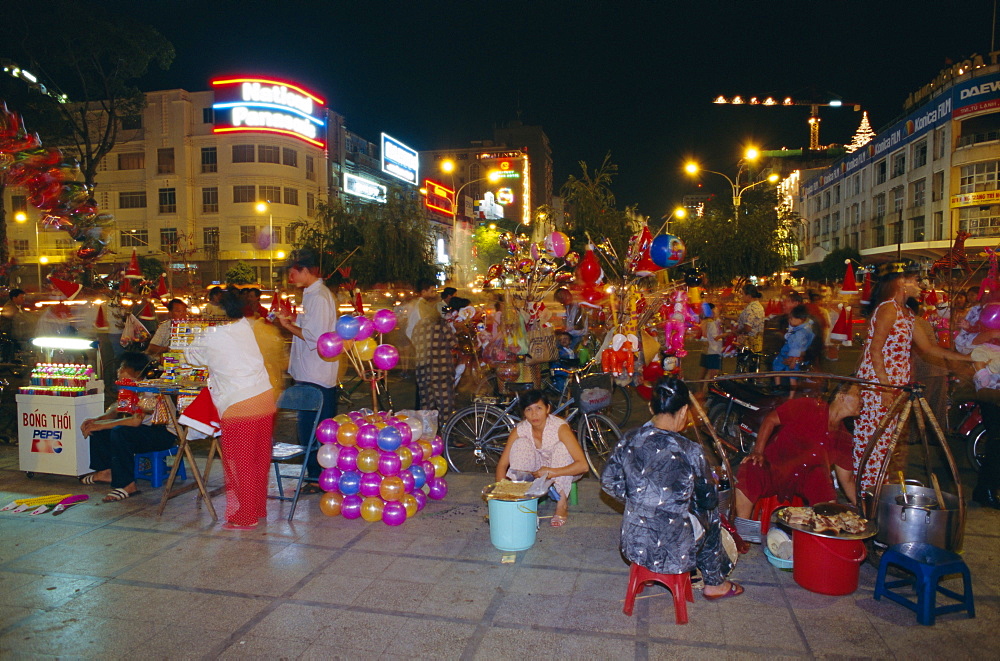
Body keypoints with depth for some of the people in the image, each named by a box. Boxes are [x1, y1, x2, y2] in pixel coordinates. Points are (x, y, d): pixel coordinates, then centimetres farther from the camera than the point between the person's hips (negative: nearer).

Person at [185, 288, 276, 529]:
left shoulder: (211, 337, -7)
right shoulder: (245, 327, 7)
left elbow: (191, 356, 11)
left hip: (239, 408, -6)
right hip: (265, 400, 6)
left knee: (239, 464, 7)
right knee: (259, 460, 16)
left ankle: (245, 517, 17)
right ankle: (259, 509, 30)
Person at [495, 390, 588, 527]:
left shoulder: (559, 427, -29)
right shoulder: (519, 430, -18)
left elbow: (583, 465, -34)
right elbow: (502, 464, -16)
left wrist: (551, 472, -42)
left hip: (563, 470, -2)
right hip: (538, 469, 2)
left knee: (561, 446, -33)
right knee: (520, 443, -23)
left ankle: (562, 505, -21)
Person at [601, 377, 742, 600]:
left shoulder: (630, 440, -9)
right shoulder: (689, 451, -20)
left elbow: (608, 483, 1)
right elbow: (707, 500, -5)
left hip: (633, 543, 4)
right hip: (673, 550, -4)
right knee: (710, 514, 27)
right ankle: (715, 584, 43)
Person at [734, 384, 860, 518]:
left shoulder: (842, 437, 6)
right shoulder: (807, 407, -9)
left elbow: (847, 480, 13)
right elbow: (770, 420, -7)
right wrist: (757, 452, -16)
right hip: (772, 465, -4)